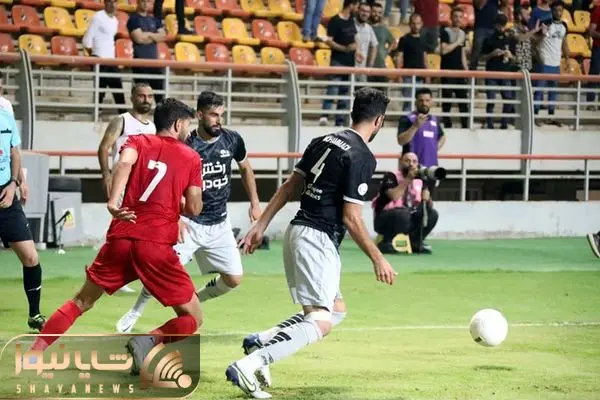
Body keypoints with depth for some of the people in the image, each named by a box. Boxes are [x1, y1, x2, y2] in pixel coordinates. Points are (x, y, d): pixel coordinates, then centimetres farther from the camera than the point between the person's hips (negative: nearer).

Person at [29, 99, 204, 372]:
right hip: (157, 246, -3)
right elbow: (193, 208, 6)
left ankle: (34, 352, 10)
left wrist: (113, 200, -21)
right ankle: (148, 341, -20)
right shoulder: (191, 158, 10)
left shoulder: (138, 142, 13)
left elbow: (125, 161, -10)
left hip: (121, 237, 3)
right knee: (192, 319, 7)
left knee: (82, 301, 22)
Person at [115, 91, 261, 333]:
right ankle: (136, 312, 6)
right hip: (189, 221, -4)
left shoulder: (232, 141, -4)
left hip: (219, 224, 4)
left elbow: (245, 168, 16)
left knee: (233, 279, -1)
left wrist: (254, 202, 14)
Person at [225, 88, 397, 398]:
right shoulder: (362, 157, -12)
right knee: (320, 322, -13)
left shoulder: (323, 142, 12)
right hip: (318, 240, -9)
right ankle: (248, 366, -27)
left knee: (336, 310, 19)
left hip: (296, 232, 9)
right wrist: (378, 259, -6)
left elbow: (290, 186, 14)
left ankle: (261, 340, 8)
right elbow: (351, 218, -14)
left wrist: (261, 226, 17)